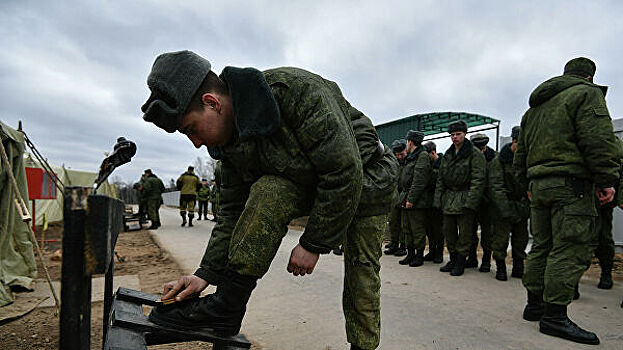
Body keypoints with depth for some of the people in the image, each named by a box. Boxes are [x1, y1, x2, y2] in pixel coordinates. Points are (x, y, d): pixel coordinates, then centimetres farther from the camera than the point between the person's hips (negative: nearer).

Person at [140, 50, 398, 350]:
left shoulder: (296, 90, -33)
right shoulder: (230, 140, -9)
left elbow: (345, 172, -32)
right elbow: (234, 212, -3)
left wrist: (313, 243, -24)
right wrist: (206, 274, -10)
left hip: (367, 177, -4)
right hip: (312, 183, 5)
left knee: (361, 275, -6)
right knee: (266, 193, -23)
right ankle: (226, 306, -15)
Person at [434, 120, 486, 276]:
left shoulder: (475, 154, -5)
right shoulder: (447, 155, 14)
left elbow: (478, 180, -12)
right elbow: (440, 179, 16)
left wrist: (470, 201, -20)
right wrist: (438, 199, 9)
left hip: (464, 198, -6)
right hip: (448, 198, 6)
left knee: (464, 232, 0)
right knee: (448, 230, 10)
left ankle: (460, 262, 11)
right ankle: (453, 259, 24)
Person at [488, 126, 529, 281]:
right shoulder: (498, 161, -10)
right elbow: (496, 188, -17)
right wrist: (507, 210, -22)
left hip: (522, 208, 5)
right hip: (502, 208, -5)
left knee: (521, 239, 11)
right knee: (501, 238, -2)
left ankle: (518, 268, 26)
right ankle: (500, 268, 13)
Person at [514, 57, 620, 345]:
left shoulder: (534, 108, 24)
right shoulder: (586, 93, 2)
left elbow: (521, 153, 24)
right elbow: (598, 140, -12)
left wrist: (528, 185, 27)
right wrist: (606, 180, -11)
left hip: (538, 184, 8)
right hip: (571, 183, -8)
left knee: (541, 246, 11)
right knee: (571, 248, -8)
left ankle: (535, 304, 17)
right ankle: (554, 315, -8)